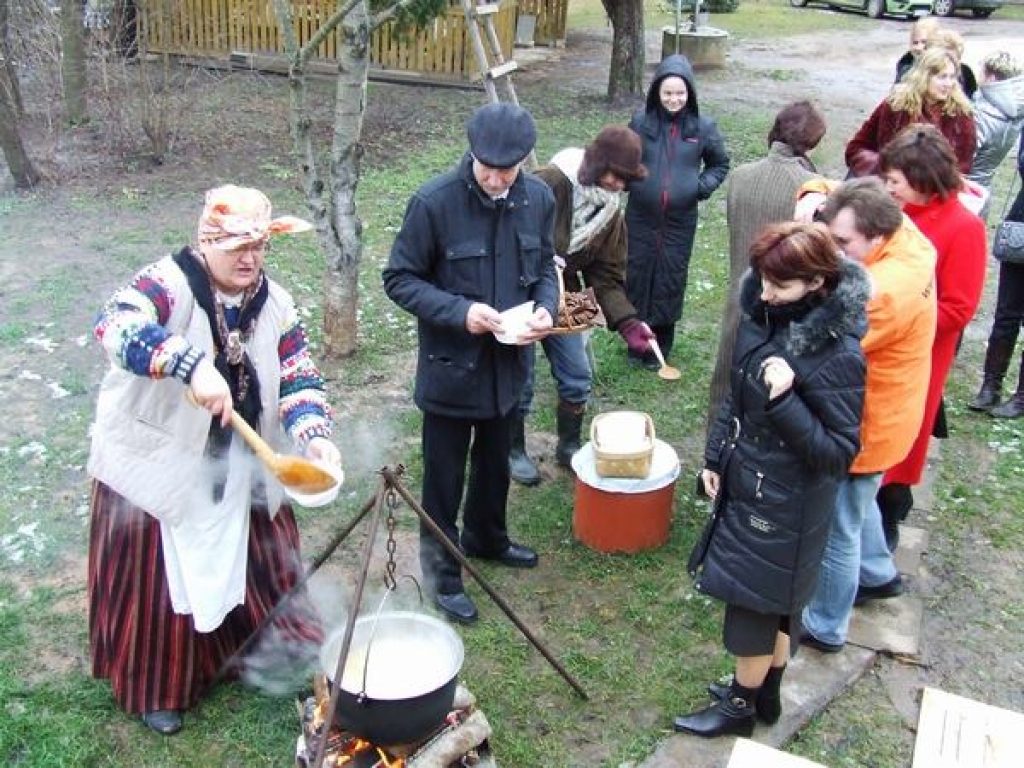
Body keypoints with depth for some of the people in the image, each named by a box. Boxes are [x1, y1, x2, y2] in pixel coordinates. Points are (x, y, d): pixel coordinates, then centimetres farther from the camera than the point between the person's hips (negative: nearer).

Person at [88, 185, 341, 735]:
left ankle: (286, 648, 41)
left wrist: (312, 434, -25)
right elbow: (116, 324, -40)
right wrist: (193, 365, -53)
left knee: (262, 561, 17)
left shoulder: (273, 303, -3)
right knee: (161, 576, 6)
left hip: (238, 470, 5)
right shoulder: (171, 284, -21)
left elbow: (298, 378, -6)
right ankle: (157, 687, 28)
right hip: (157, 465, -5)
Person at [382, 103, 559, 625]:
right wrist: (459, 312, -26)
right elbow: (399, 279, -13)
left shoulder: (538, 199, -5)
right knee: (444, 478, 10)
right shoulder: (434, 202, -20)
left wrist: (546, 307, -11)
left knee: (495, 465, 26)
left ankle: (486, 539, 51)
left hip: (508, 366, 5)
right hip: (450, 370, -5)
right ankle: (442, 574, 29)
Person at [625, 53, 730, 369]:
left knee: (670, 279, 6)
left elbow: (720, 164, 11)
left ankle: (661, 345, 22)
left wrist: (704, 185, -5)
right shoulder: (641, 121, -3)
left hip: (680, 220, 0)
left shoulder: (703, 127, -4)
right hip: (641, 217, 1)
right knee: (638, 274, 8)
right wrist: (628, 181, -3)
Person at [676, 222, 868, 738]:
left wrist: (786, 402, -34)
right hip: (748, 483, 7)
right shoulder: (764, 316, -5)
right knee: (774, 603, 23)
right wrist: (715, 457, 12)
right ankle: (766, 694, 43)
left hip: (786, 505, -7)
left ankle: (740, 707, 33)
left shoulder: (838, 355, -26)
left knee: (755, 602, 10)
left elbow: (838, 453, -23)